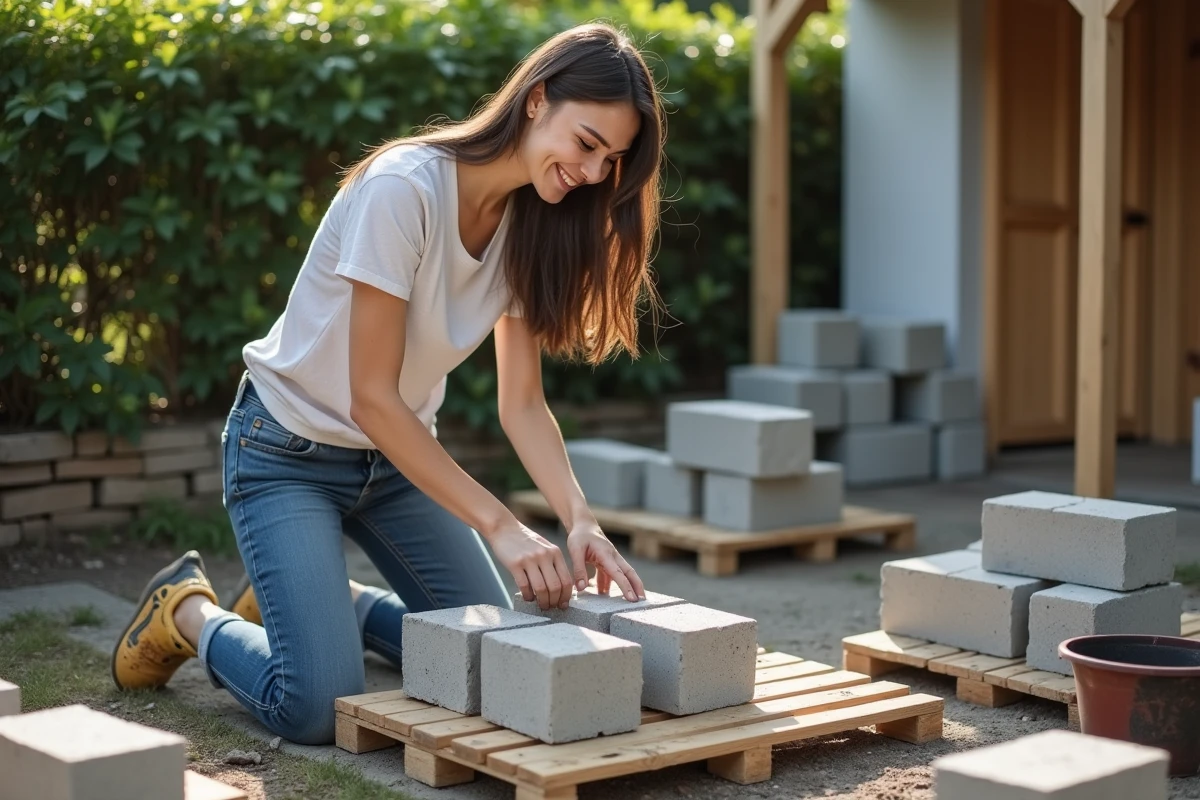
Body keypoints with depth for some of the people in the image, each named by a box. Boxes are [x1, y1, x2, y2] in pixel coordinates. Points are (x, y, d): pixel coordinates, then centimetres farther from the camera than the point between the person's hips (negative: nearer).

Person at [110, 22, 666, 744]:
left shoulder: (534, 221, -6)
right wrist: (501, 527, -30)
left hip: (399, 451, 7)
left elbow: (522, 403, -6)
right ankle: (189, 612, 12)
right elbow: (372, 397, -27)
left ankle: (309, 599, 22)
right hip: (291, 450, -7)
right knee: (318, 708, -18)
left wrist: (580, 519, -22)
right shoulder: (403, 189, -28)